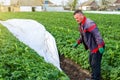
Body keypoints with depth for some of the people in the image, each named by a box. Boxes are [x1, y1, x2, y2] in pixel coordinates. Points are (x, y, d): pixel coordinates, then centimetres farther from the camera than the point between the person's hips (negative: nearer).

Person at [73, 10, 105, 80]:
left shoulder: (89, 23, -24)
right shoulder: (81, 25, 9)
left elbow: (97, 34, -29)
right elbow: (83, 36, 23)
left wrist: (100, 46, -33)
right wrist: (78, 42, 18)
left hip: (97, 47, -10)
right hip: (92, 47, 10)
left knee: (95, 64, -2)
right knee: (91, 63, 20)